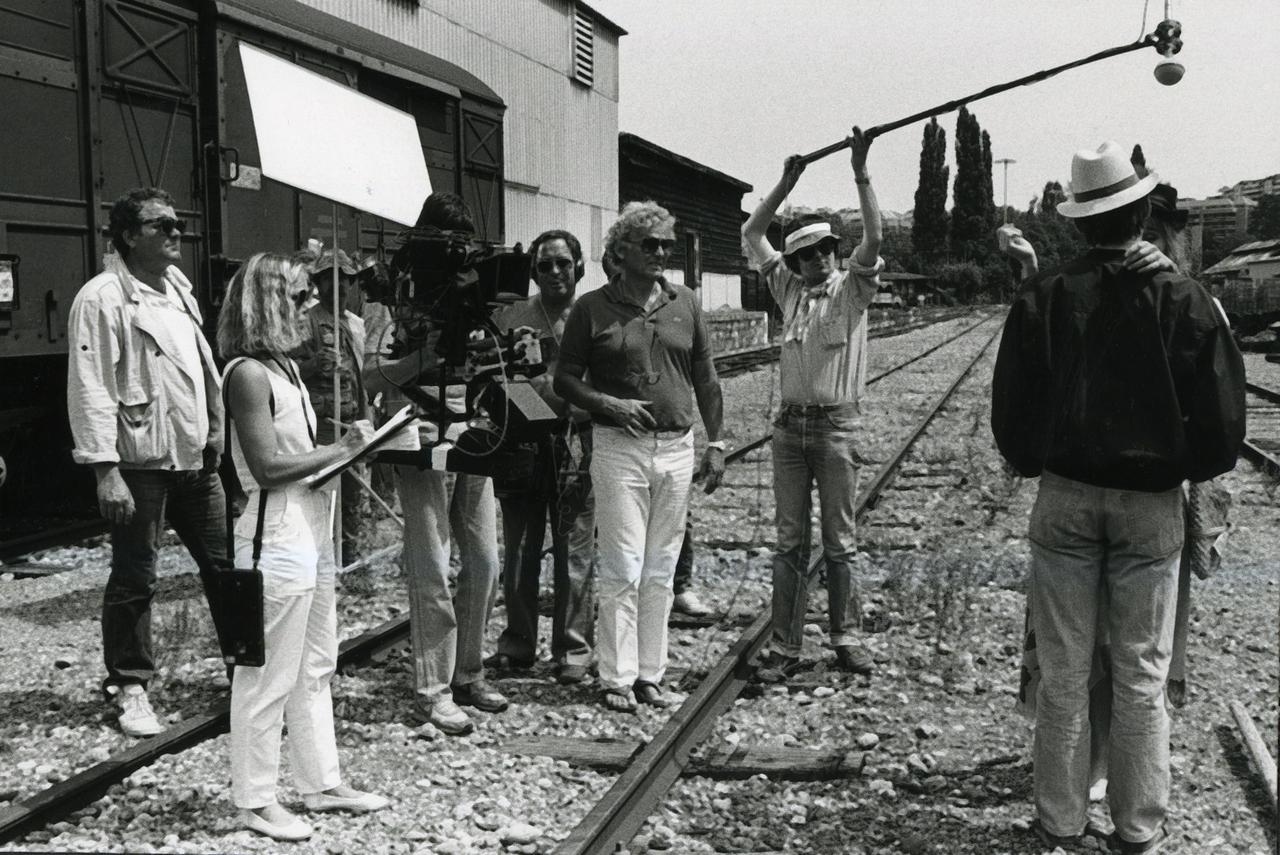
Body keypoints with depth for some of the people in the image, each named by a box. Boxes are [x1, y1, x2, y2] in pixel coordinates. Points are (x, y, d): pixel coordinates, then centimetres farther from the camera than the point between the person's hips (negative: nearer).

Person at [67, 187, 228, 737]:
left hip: (194, 460, 7)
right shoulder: (103, 298, -11)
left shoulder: (179, 290, 13)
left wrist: (217, 433, 17)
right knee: (135, 580, 3)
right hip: (140, 465, -7)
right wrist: (106, 470, -20)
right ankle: (129, 687, 18)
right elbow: (90, 389, -15)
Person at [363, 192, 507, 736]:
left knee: (484, 564, 10)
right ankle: (433, 691, 7)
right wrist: (428, 354, -22)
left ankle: (468, 674, 24)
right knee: (432, 573, -2)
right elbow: (372, 377, -11)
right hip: (423, 445, -6)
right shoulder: (400, 301, -4)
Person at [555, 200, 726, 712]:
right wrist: (608, 404, -14)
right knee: (622, 570, -4)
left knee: (660, 571, 9)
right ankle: (617, 678, 6)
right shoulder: (592, 309, -1)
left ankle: (650, 673, 18)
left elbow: (705, 378, 13)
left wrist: (716, 443, 9)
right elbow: (565, 379, 3)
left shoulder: (685, 304, 9)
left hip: (677, 447, 4)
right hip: (618, 447, -4)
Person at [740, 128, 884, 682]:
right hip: (790, 425, 3)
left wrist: (861, 174, -22)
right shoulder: (788, 289, 9)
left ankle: (846, 639, 17)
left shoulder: (852, 288, 0)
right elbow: (751, 236, 8)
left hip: (837, 424, -3)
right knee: (790, 542, 5)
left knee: (839, 541, 6)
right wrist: (787, 182, 0)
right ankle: (784, 648, 8)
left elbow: (873, 242, -17)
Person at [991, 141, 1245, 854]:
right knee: (1143, 676, 9)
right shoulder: (1184, 300, -6)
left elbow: (1010, 409, 0)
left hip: (1065, 498, 1)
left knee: (1063, 674, 8)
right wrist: (1188, 470, 14)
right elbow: (1223, 413, -4)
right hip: (1152, 502, 0)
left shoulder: (1043, 299, -4)